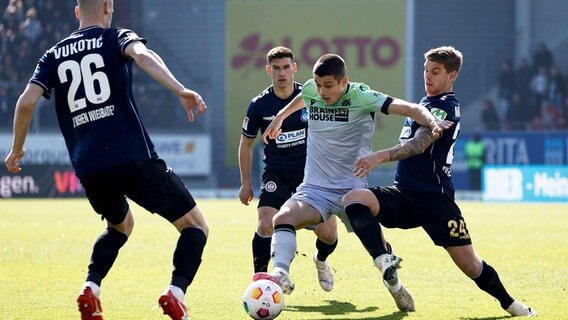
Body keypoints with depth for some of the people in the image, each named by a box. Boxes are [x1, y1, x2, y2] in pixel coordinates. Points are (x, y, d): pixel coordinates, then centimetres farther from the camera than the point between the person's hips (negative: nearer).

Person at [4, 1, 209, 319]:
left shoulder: (55, 55, 17)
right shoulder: (116, 38, 7)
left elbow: (26, 102, 6)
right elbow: (143, 56, -16)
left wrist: (17, 150, 20)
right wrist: (181, 91, -29)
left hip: (88, 169, 5)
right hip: (134, 158, -5)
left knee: (120, 225, 34)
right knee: (195, 226, 7)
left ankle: (91, 289, 11)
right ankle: (176, 291, -18)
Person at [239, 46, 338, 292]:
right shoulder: (259, 105, -6)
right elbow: (246, 143, 8)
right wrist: (246, 183, 7)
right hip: (276, 174, -1)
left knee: (328, 234, -3)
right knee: (266, 226, -23)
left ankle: (321, 260, 34)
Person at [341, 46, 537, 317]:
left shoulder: (446, 107, -10)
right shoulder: (426, 103, 17)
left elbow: (419, 145, -25)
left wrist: (380, 157, -37)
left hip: (434, 198, -7)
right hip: (403, 193, 7)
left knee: (470, 266, -5)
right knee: (353, 200, -20)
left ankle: (509, 303, 24)